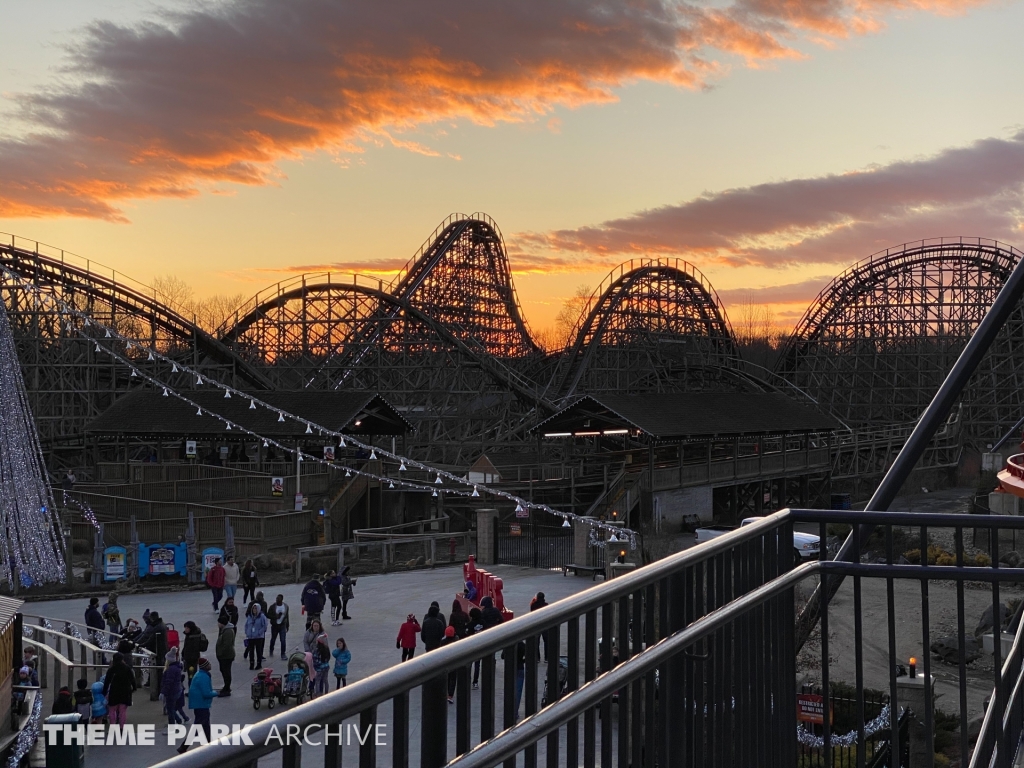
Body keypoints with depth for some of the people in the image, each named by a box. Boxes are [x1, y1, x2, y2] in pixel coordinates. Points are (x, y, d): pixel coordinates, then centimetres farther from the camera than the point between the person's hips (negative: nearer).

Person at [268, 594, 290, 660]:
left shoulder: (285, 606, -1)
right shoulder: (273, 606, -8)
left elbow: (287, 616, 8)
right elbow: (268, 615, -5)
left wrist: (287, 625, 11)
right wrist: (276, 616, -20)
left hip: (282, 625, 0)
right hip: (274, 625, 0)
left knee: (283, 640, -9)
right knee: (273, 639, 15)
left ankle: (283, 654, -2)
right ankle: (271, 650, 43)